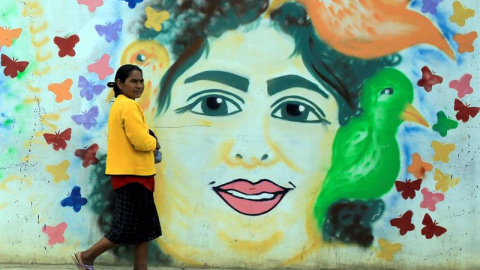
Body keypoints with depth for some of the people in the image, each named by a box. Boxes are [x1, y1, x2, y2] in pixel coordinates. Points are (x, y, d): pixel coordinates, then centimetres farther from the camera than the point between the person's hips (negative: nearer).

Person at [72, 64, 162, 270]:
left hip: (133, 173, 10)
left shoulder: (120, 104, 17)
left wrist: (149, 140, 3)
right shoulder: (129, 106, -16)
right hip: (132, 175, -10)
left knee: (144, 227, 12)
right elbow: (142, 141, -22)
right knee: (128, 227, -2)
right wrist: (155, 143, -2)